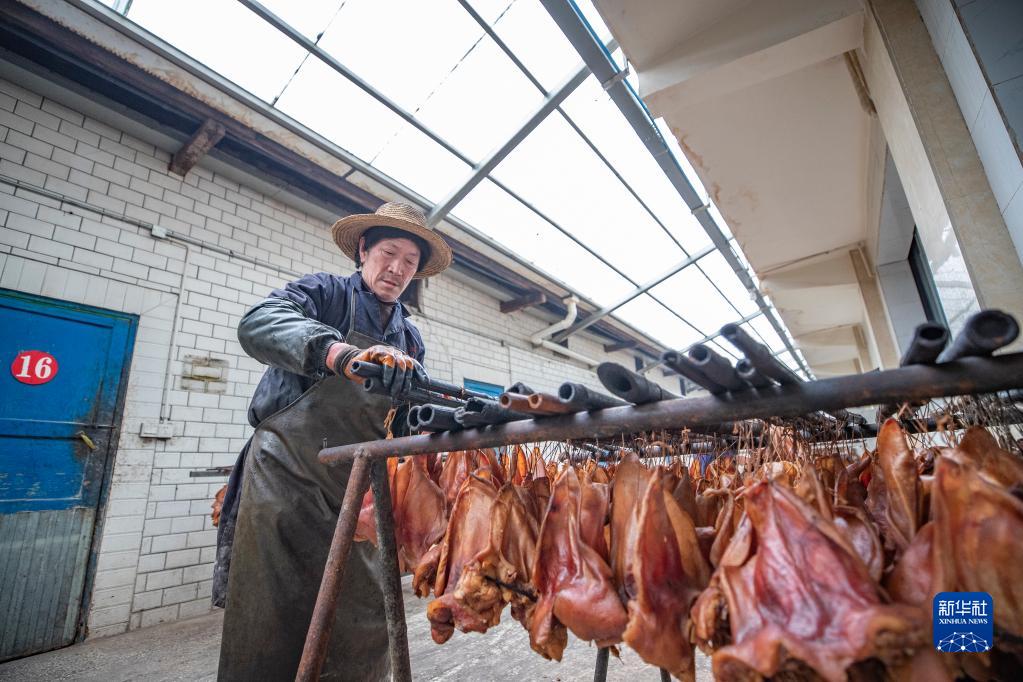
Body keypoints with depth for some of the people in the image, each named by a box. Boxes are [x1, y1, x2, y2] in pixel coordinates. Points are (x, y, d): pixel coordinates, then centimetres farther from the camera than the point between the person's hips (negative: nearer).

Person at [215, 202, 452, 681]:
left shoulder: (410, 340, 14)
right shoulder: (326, 292, 0)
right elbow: (259, 323, -20)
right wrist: (341, 352, -38)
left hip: (354, 495, 5)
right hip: (287, 480, -4)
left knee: (362, 631, 9)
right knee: (272, 622, 3)